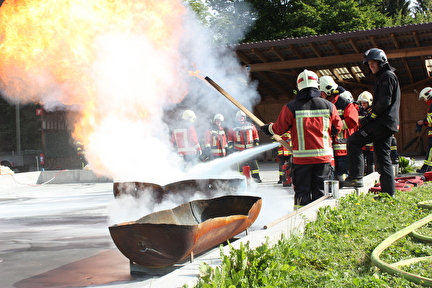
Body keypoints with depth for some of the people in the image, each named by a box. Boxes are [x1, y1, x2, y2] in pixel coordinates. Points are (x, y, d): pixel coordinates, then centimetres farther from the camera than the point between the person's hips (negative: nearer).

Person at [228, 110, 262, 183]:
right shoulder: (233, 128, 9)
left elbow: (256, 137, 16)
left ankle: (256, 177, -2)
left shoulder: (251, 126, 11)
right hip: (239, 150, -1)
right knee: (241, 165, -2)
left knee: (253, 163, -5)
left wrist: (256, 145, 11)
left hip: (250, 149, 1)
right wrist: (231, 147, 5)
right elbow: (230, 139, 12)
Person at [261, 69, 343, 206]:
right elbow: (337, 127, 10)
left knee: (302, 190, 6)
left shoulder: (291, 107, -6)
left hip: (301, 157, -1)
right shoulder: (328, 106, 0)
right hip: (324, 156, 2)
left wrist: (268, 128, 20)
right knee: (320, 190, 9)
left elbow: (279, 129, 0)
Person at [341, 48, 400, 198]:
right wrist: (369, 119, 12)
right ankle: (389, 193, 10)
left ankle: (356, 178, -16)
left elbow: (384, 102, -17)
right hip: (387, 124, 10)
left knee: (354, 140, -14)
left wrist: (369, 118, -14)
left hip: (383, 122, -10)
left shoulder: (387, 76, -6)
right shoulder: (383, 77, 25)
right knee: (383, 158, 9)